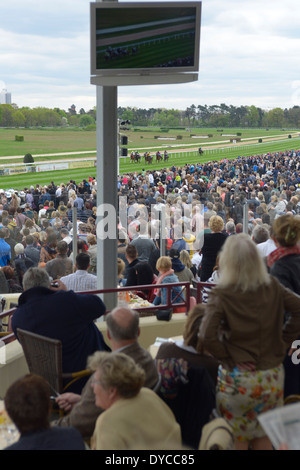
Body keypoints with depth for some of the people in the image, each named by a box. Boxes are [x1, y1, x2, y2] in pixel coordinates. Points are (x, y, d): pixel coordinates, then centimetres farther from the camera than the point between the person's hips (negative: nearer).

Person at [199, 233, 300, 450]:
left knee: (237, 440, 13)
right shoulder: (273, 287, -4)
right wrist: (283, 341, 5)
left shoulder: (221, 295, -16)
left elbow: (207, 336, -26)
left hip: (237, 378, -4)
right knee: (264, 439, 19)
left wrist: (226, 357, -11)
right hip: (272, 377, 4)